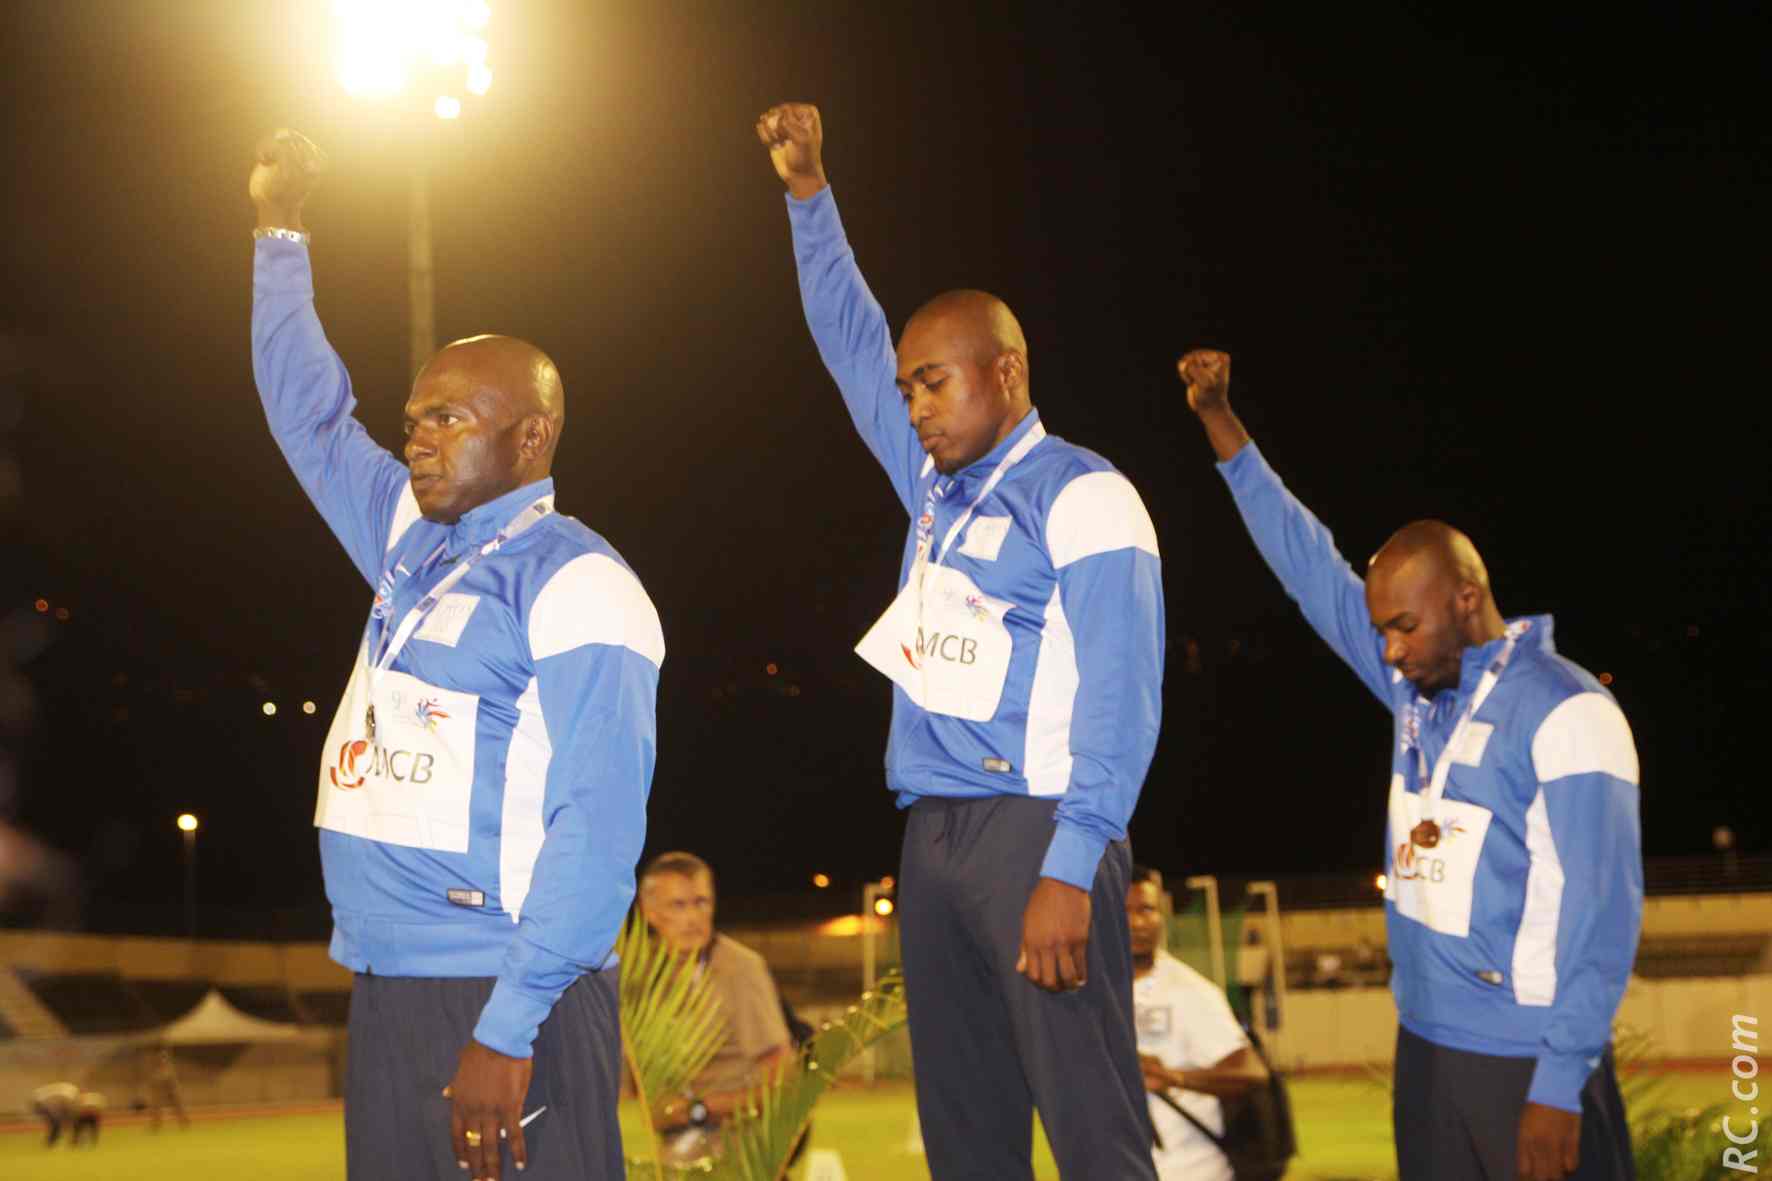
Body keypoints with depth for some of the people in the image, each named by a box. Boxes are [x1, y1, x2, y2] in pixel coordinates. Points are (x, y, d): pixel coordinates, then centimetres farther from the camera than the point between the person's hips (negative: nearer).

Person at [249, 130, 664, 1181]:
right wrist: (282, 234, 27)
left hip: (506, 1003, -8)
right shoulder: (416, 550, 14)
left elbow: (597, 824, -19)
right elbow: (309, 415, 29)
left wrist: (509, 1030, -23)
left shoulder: (573, 582, -11)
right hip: (387, 992, 8)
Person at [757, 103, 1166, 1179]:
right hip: (935, 836, 8)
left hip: (1036, 834, -8)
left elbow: (1119, 700, -14)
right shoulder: (937, 486, 18)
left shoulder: (1080, 496, -5)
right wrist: (809, 193, 23)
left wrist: (1069, 872, -22)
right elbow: (851, 341, 29)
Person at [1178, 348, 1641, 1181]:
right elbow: (1308, 565, 13)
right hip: (1425, 1044, 7)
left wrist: (1560, 1086, -20)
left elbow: (1600, 910, -17)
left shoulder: (1565, 714, -13)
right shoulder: (1417, 689, 8)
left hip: (1526, 1060, -7)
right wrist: (1219, 421, 8)